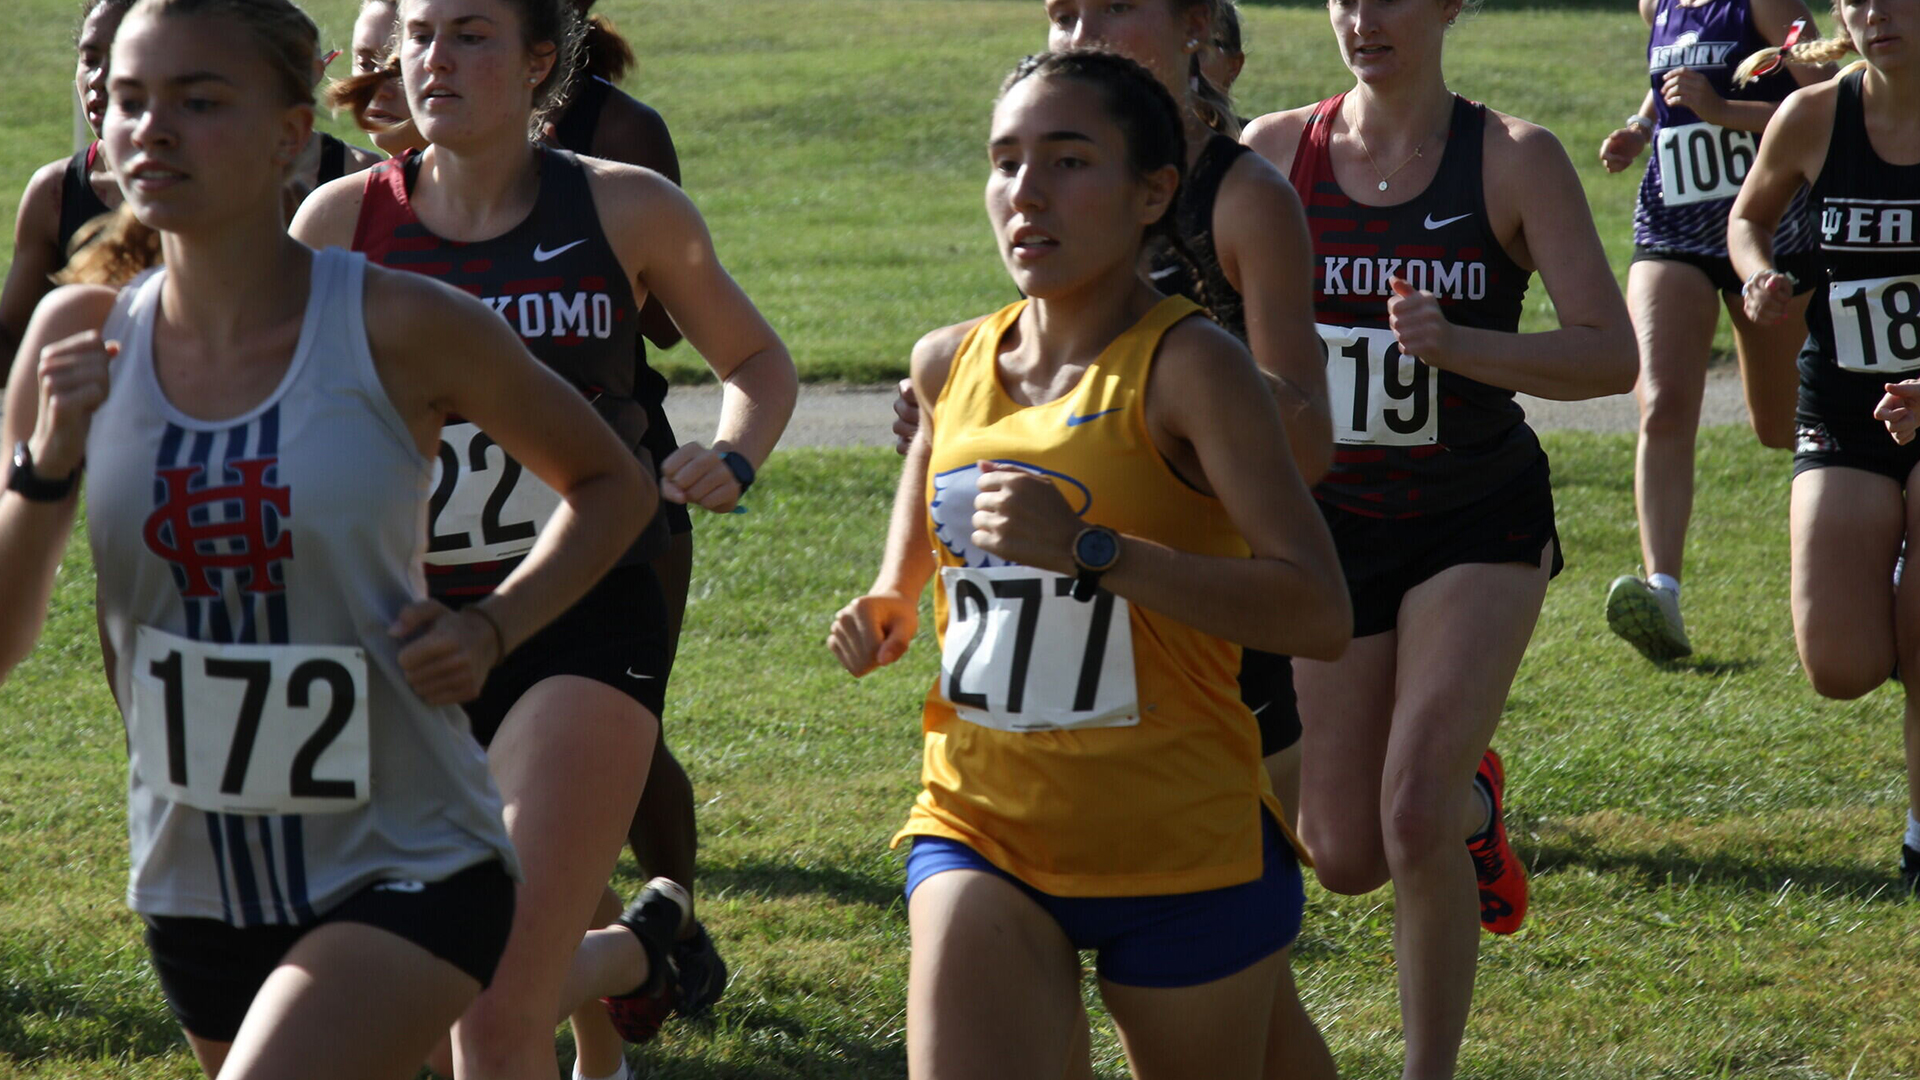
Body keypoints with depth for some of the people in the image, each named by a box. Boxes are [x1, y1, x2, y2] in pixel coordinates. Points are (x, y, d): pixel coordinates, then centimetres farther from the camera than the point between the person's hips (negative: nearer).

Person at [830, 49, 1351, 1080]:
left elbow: (1317, 614, -24)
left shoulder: (1188, 367, -13)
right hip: (979, 829, 4)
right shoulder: (952, 363, 5)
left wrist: (1088, 549, -30)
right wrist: (891, 600, 12)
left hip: (1183, 844, -4)